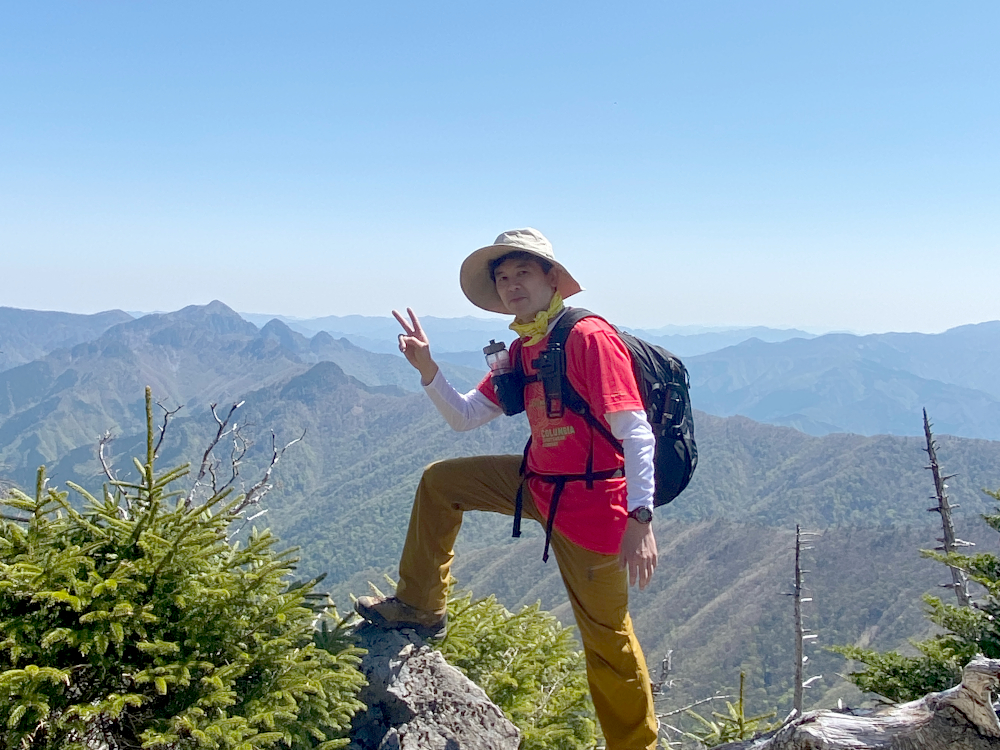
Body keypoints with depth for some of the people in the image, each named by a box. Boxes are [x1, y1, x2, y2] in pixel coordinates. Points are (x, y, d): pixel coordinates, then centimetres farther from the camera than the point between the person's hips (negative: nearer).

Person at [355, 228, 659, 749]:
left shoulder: (589, 337, -18)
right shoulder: (521, 352, 8)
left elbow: (636, 433, -23)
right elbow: (464, 417, 11)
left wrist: (640, 520, -30)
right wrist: (427, 369, -5)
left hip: (590, 504, -8)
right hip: (538, 484, 9)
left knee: (606, 634, 3)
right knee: (439, 481, 14)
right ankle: (421, 606, 26)